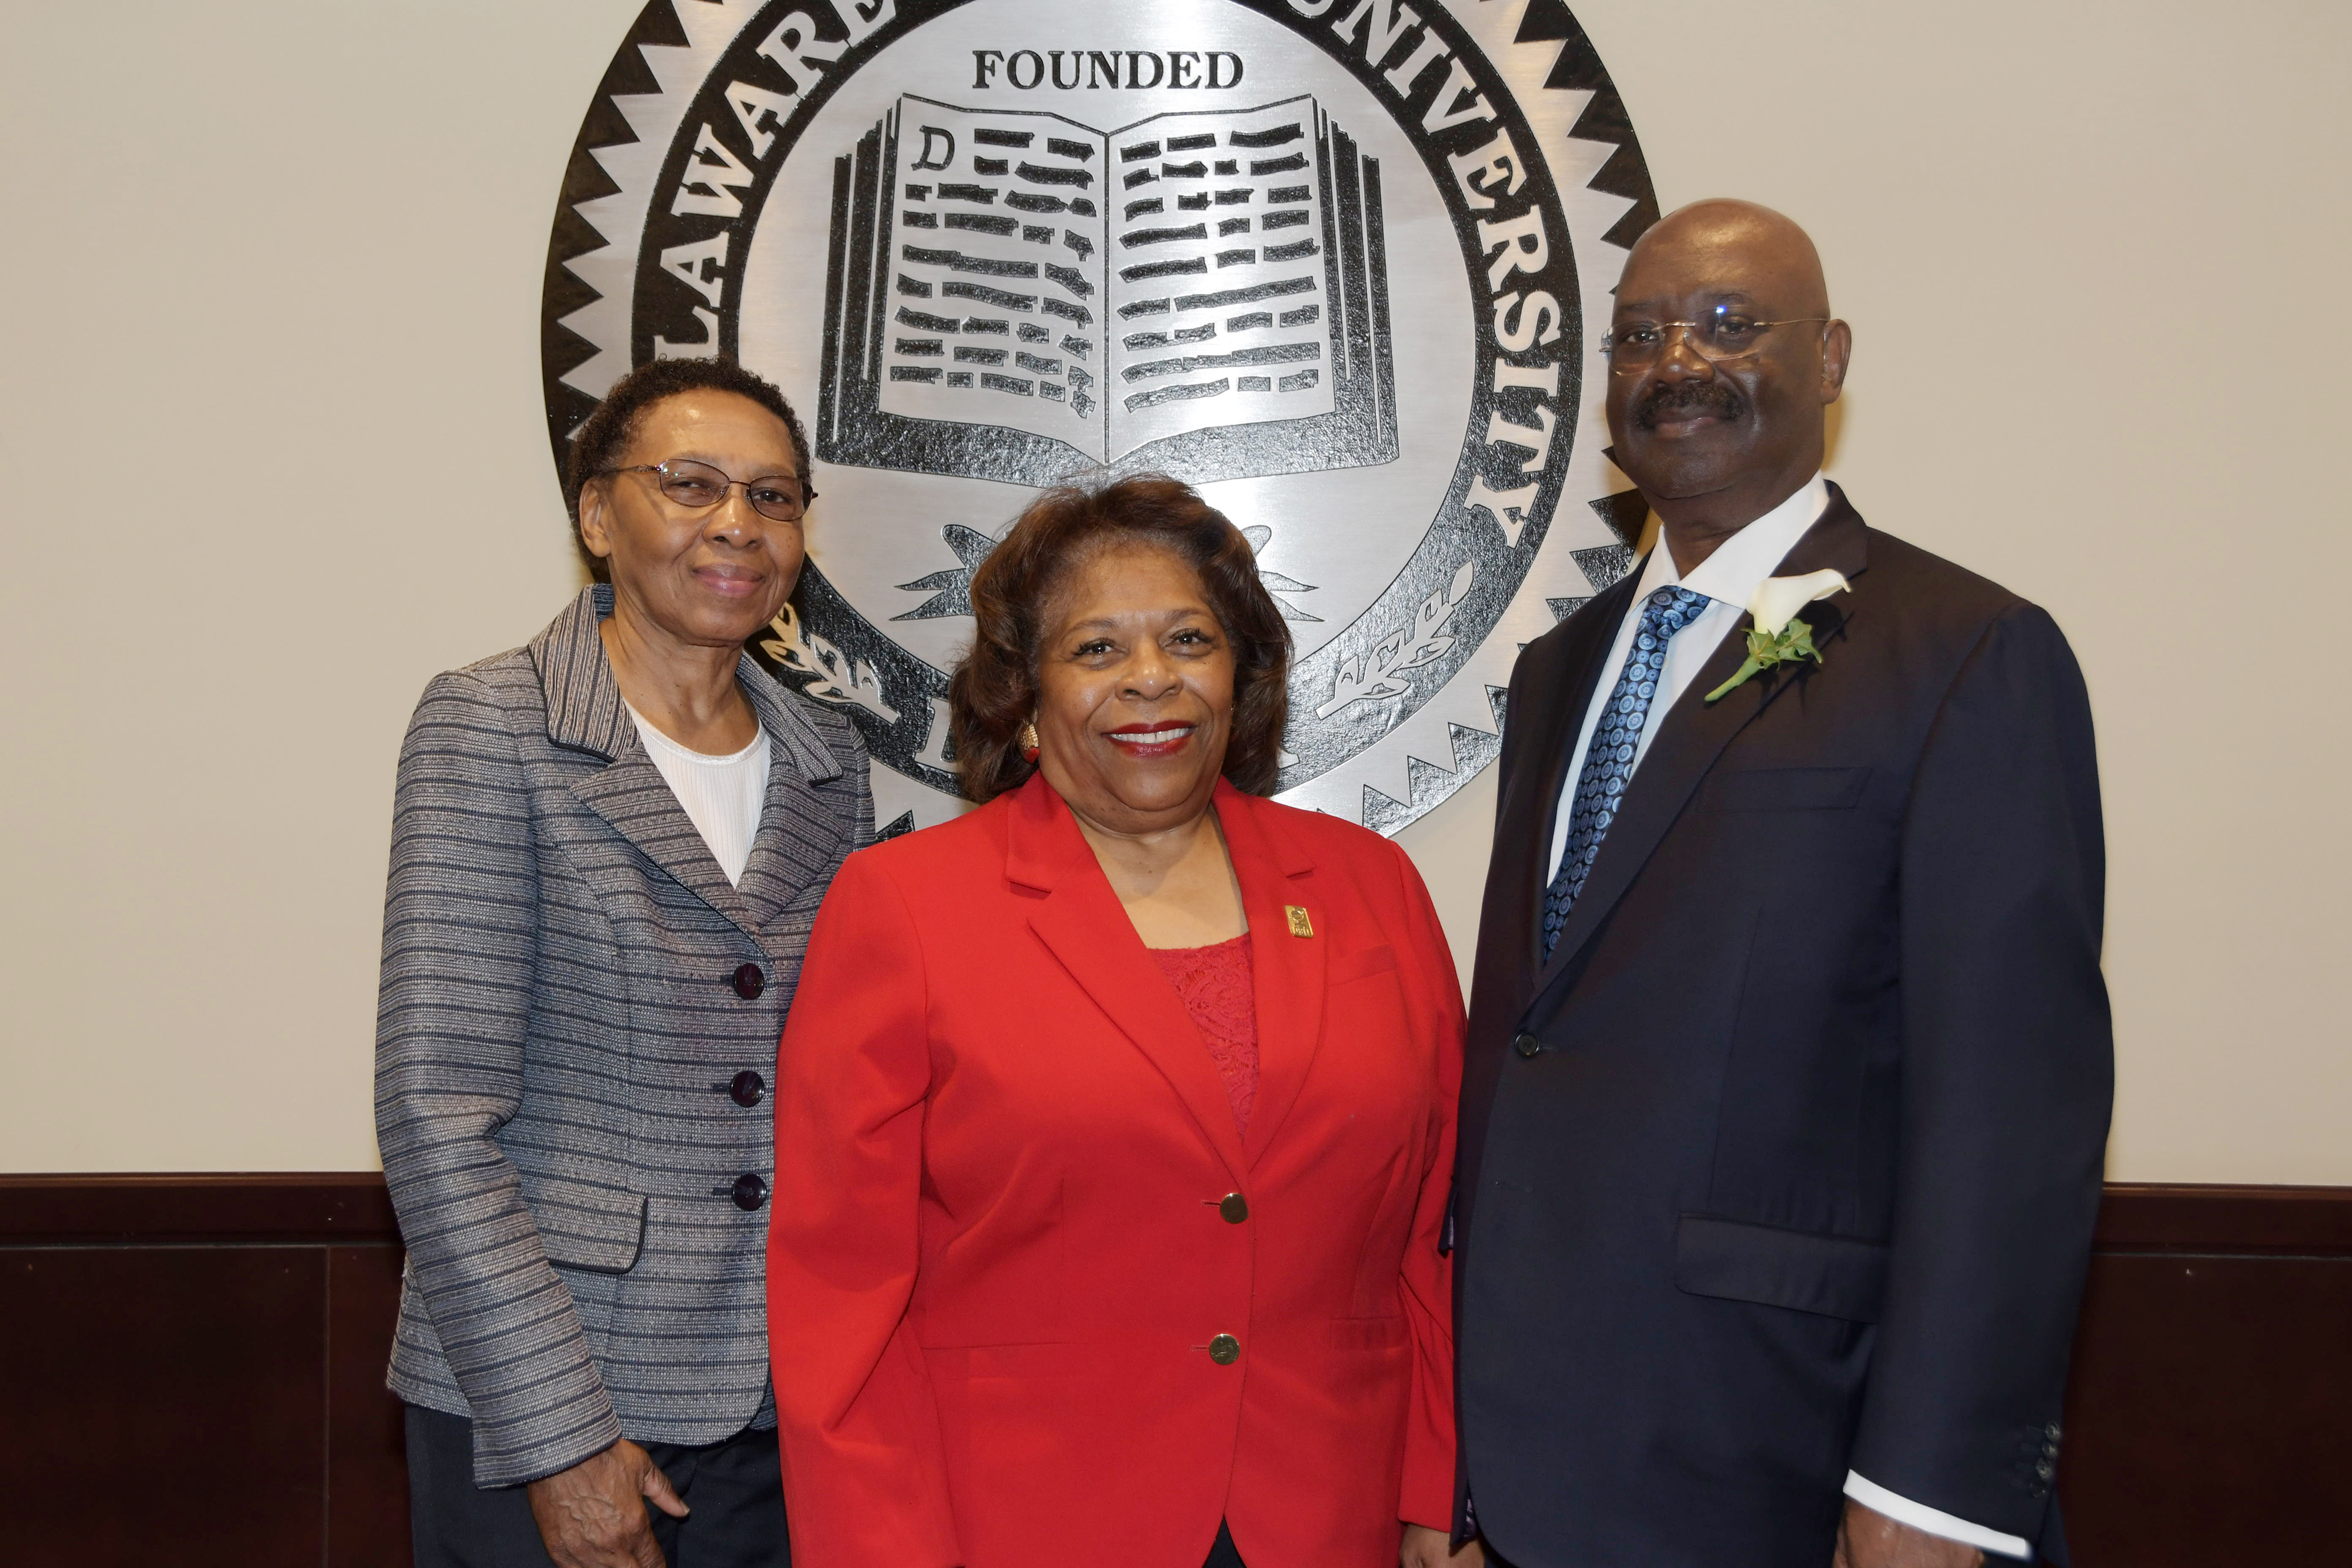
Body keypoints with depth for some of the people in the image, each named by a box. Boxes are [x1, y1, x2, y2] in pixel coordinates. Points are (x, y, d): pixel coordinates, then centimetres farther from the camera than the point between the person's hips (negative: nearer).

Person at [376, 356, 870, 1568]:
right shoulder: (488, 729, -8)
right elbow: (436, 1108, -13)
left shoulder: (829, 762, 8)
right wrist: (560, 1435, -15)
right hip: (528, 1391, -4)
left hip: (778, 1404, 5)